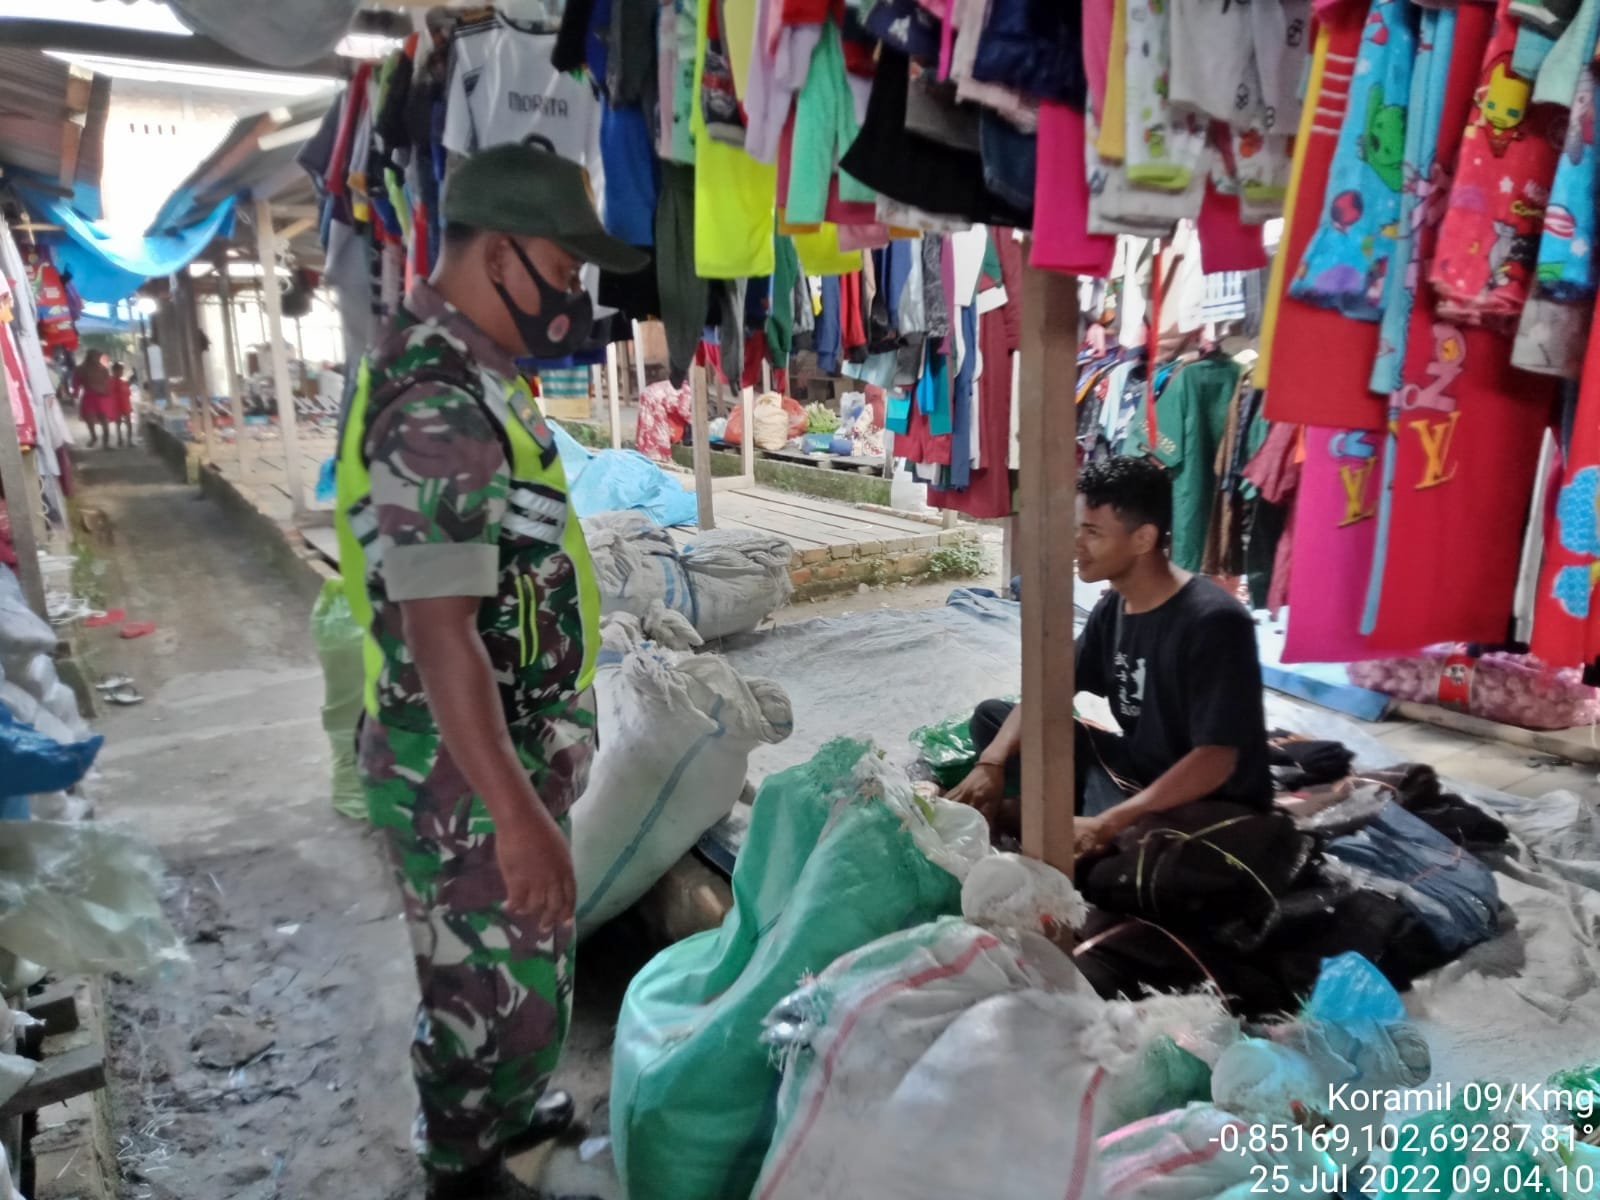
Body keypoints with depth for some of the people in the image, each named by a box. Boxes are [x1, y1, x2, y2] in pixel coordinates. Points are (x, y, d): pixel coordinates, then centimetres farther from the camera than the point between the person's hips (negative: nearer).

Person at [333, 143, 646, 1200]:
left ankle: (508, 1113, 49)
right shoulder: (437, 406, -25)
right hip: (468, 770, -10)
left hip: (511, 746, 10)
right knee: (492, 986, 9)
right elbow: (440, 634, -29)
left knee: (516, 971, 27)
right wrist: (516, 814, -27)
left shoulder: (469, 375, 9)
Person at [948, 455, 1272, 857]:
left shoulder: (1212, 621, -24)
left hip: (1209, 804, -7)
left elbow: (1216, 760, -28)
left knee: (1087, 844, -36)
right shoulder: (1112, 609, 0)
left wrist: (1108, 824, -34)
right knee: (991, 716, 3)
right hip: (1137, 767, 8)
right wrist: (991, 763, -15)